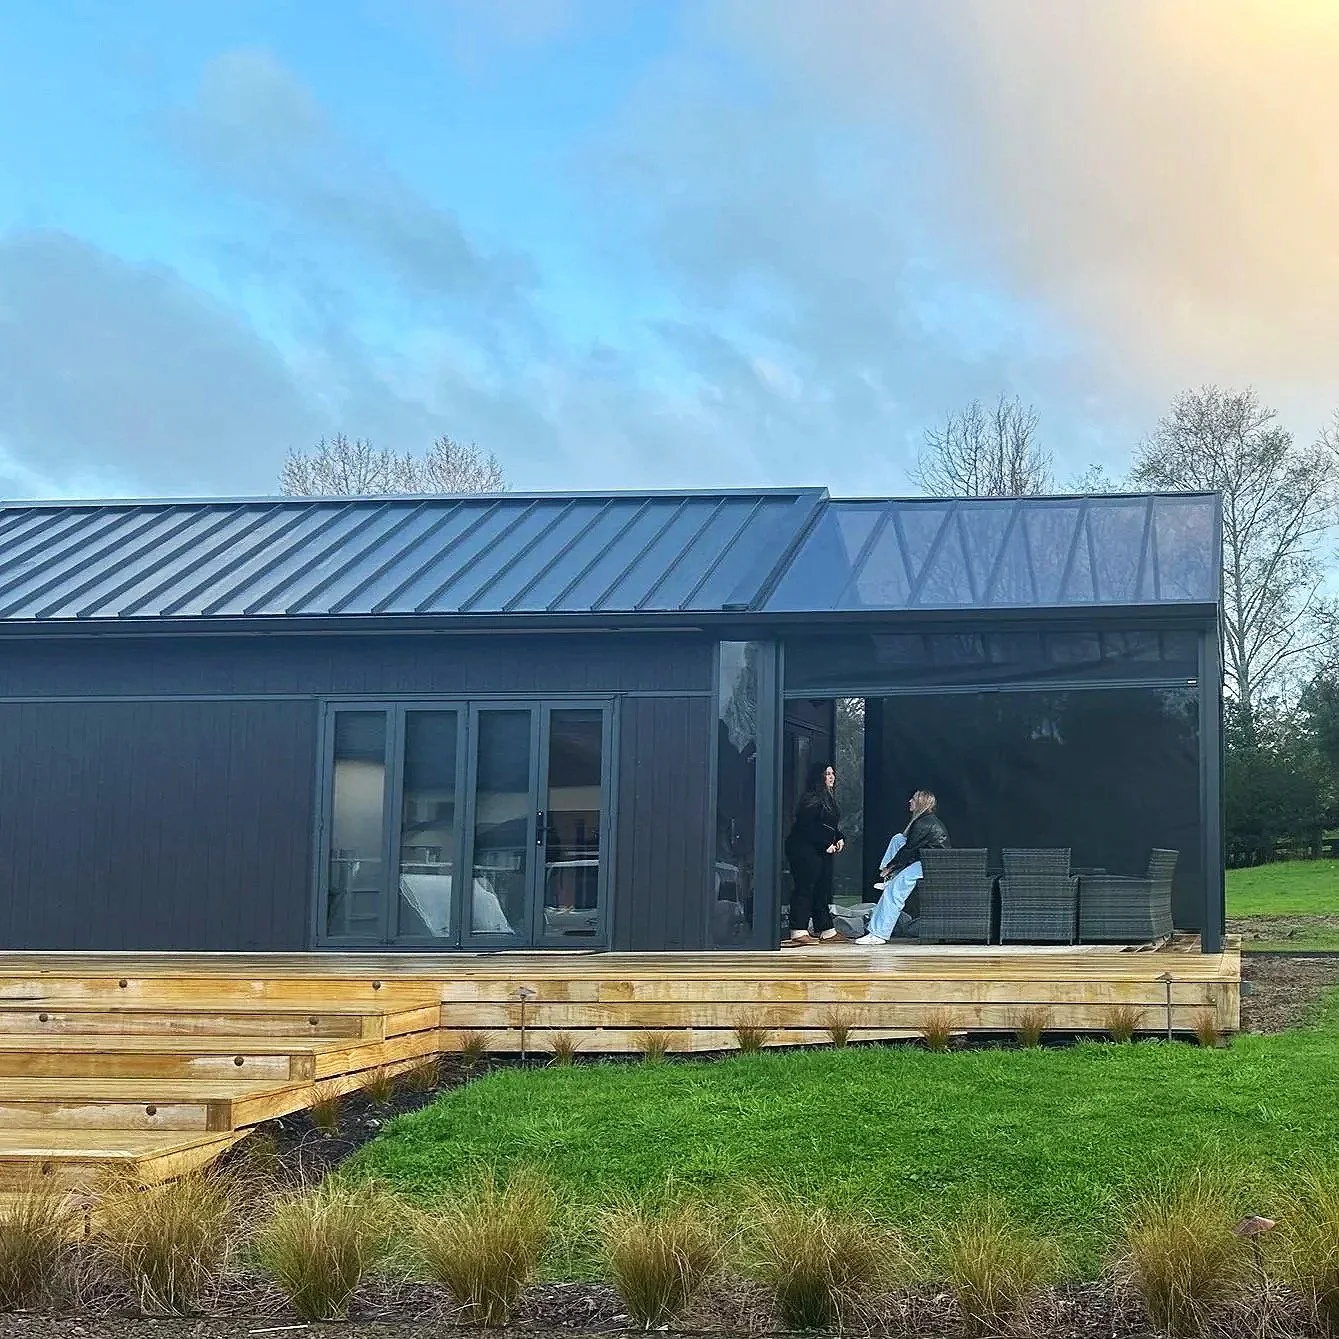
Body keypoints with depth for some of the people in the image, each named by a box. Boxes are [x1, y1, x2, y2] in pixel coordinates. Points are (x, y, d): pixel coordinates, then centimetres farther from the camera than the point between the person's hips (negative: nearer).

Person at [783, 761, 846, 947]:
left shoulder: (829, 798, 18)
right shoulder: (811, 798, -13)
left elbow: (833, 825, 25)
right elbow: (808, 826, -19)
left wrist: (839, 839, 7)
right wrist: (826, 845, -17)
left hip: (823, 850, 10)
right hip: (805, 849, -10)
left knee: (823, 890, 12)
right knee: (805, 888, -11)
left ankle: (826, 931, 17)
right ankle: (799, 932, -13)